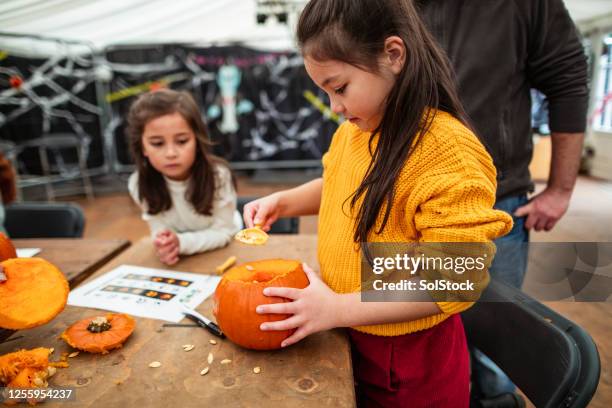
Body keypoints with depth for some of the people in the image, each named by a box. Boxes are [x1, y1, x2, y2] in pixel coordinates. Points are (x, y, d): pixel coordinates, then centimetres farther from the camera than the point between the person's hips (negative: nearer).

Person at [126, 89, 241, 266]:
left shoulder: (218, 176, -25)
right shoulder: (140, 185, -17)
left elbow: (223, 232, -19)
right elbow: (160, 229, -10)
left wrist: (181, 242, -33)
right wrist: (165, 245, -32)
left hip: (221, 251, -2)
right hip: (182, 257, 2)